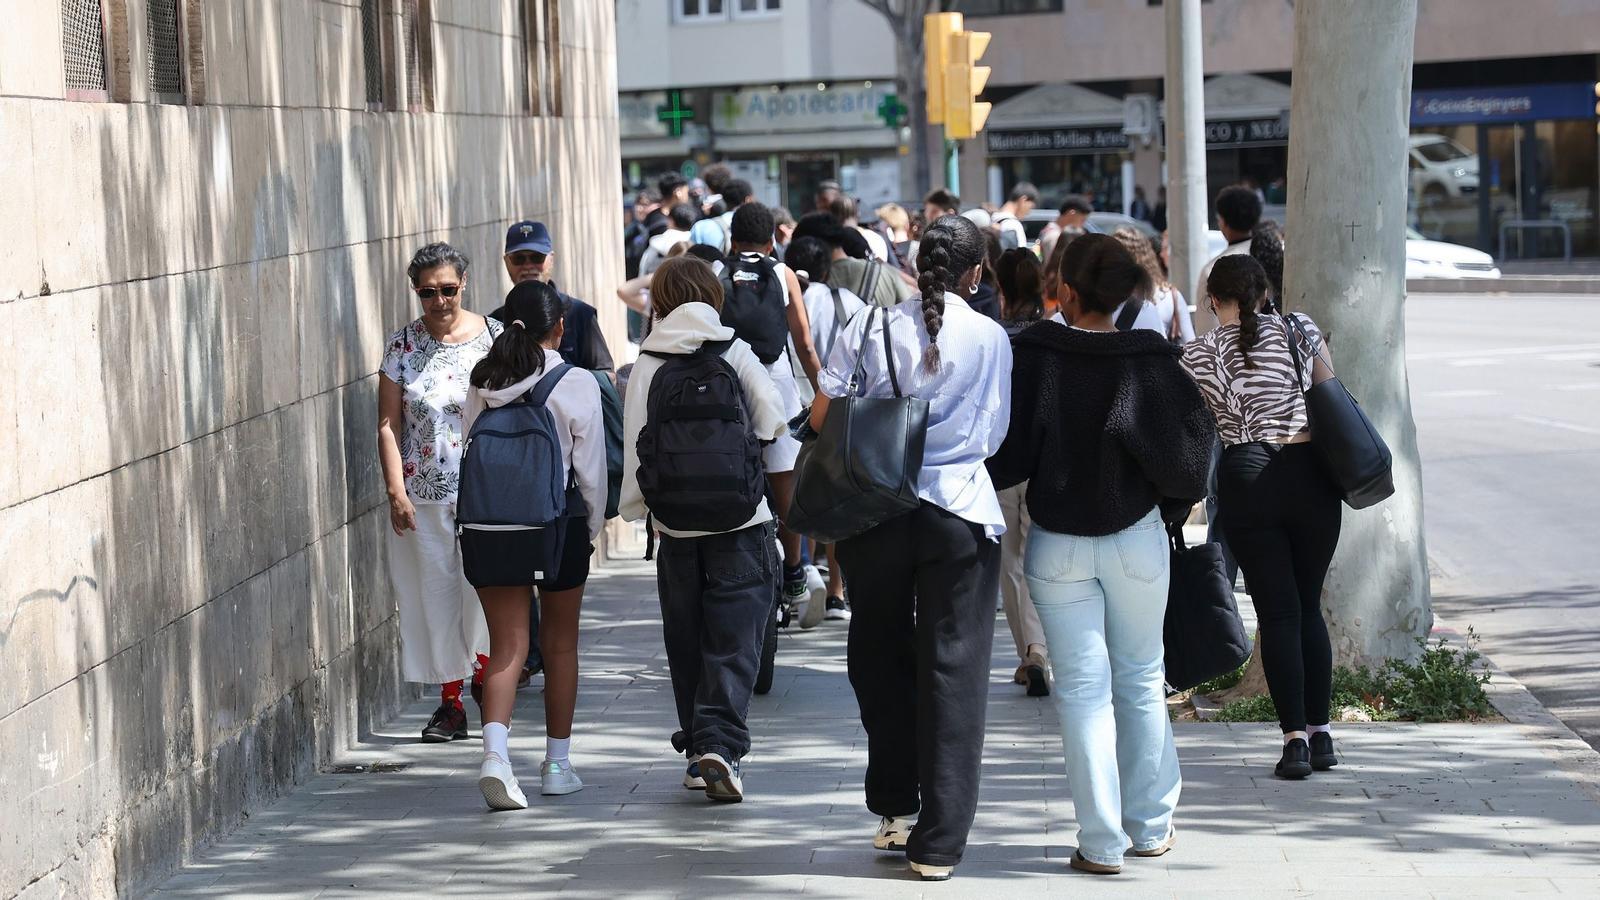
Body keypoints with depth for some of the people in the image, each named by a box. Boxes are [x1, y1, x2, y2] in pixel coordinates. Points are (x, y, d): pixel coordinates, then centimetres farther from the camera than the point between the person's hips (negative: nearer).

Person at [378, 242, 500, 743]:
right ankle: (450, 702, 14)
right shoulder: (402, 346, 3)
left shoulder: (494, 337, 1)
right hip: (423, 494, 1)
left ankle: (484, 675, 19)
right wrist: (396, 490, -6)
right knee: (435, 594, 5)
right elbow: (389, 424, 3)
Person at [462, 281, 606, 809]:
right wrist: (592, 531, 7)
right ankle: (558, 764, 21)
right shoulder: (576, 386, -8)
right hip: (559, 526, -2)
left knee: (506, 645, 2)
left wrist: (480, 522, 10)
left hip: (488, 527, 2)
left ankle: (495, 751, -19)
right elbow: (591, 470, -6)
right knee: (560, 645, 13)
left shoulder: (483, 385, 1)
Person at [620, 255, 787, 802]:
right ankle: (721, 743, -16)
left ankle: (697, 751, 16)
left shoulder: (647, 366, 0)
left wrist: (637, 506, 9)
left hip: (676, 526, 1)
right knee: (734, 640, -1)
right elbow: (773, 419, -5)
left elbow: (635, 443, -3)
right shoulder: (735, 353, -1)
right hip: (741, 521, -1)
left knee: (687, 641, 13)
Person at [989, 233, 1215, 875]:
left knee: (1082, 689, 4)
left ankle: (1101, 842, 3)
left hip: (1057, 545, -1)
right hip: (1137, 540, 1)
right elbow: (1192, 443, -8)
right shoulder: (1152, 361, -9)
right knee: (1141, 680, 16)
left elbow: (1008, 450, -10)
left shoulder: (1034, 357, -12)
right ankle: (1151, 826, 23)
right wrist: (1174, 504, 9)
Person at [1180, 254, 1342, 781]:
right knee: (1309, 605, 13)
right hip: (1311, 474, 1)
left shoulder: (1198, 355, 3)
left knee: (1277, 612, 2)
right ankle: (1320, 734, 12)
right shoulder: (1298, 329, 6)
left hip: (1246, 479, -1)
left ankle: (1295, 738, -5)